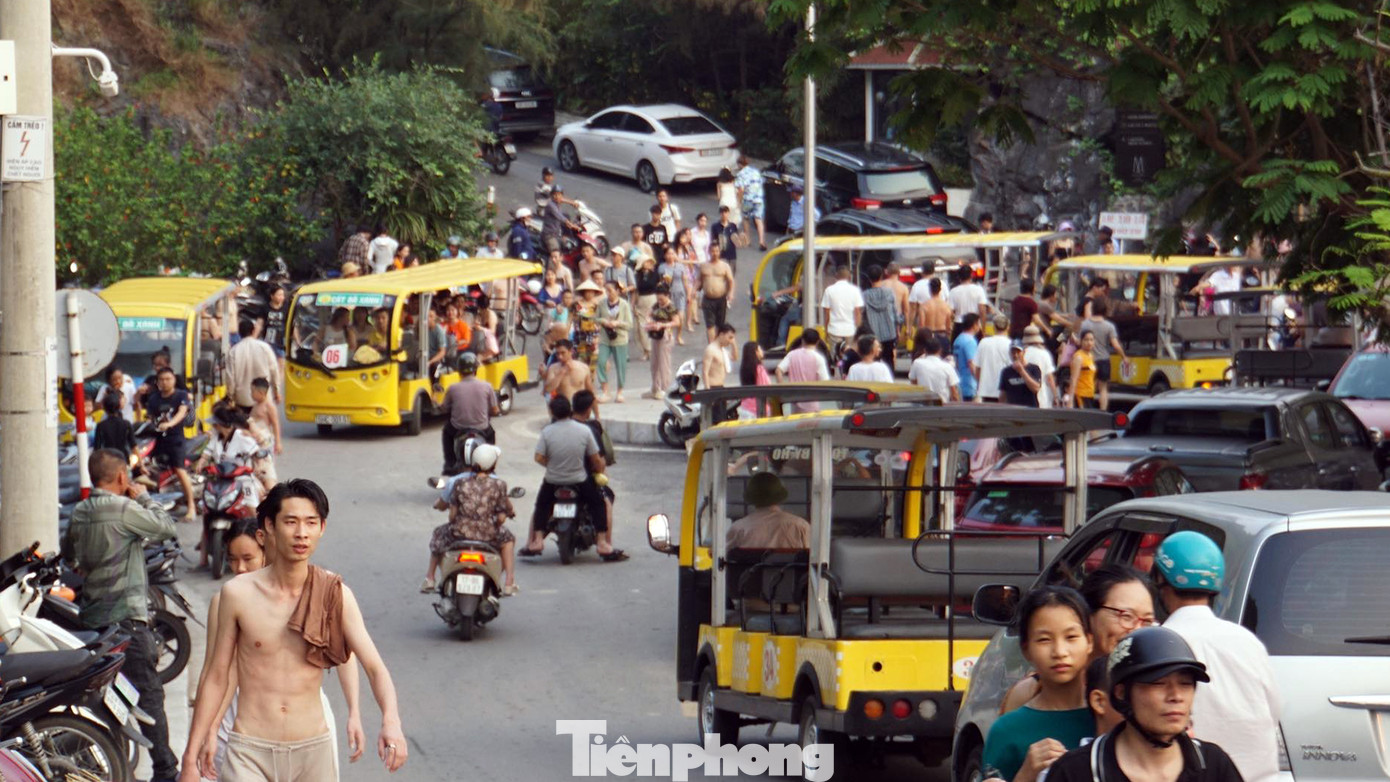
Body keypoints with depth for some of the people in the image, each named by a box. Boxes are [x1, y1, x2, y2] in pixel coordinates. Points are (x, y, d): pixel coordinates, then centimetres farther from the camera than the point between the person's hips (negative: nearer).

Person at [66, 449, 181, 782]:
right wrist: (144, 497, 5)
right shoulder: (123, 509, -15)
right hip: (125, 614, -8)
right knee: (149, 692, -4)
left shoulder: (79, 513, 9)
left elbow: (68, 553, 22)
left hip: (91, 616, 8)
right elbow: (166, 527, -8)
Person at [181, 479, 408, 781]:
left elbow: (374, 666, -8)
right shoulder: (238, 594, -3)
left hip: (313, 748, 2)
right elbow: (217, 677, 4)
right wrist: (192, 752, 5)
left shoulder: (335, 595, -1)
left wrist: (391, 721, -28)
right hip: (250, 750, -2)